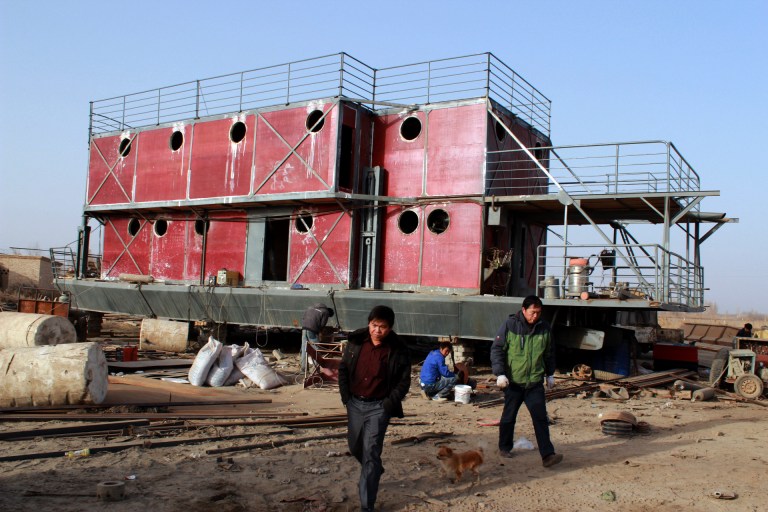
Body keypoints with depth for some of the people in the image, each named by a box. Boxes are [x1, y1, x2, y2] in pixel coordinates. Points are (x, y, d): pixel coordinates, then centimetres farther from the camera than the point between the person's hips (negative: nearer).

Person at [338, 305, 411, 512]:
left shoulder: (397, 350, -13)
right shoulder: (356, 341, -4)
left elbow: (404, 382, -7)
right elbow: (343, 368, 7)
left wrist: (388, 404, -14)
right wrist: (346, 396, 1)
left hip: (378, 407, -4)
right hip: (355, 403, 5)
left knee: (370, 452, -9)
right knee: (355, 446, 18)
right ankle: (373, 472, 50)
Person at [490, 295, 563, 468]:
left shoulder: (545, 327, 2)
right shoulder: (510, 325, -10)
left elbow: (549, 353, 16)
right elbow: (496, 350, -8)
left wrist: (550, 374, 18)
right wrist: (500, 373, -14)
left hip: (535, 382, 2)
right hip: (513, 382, -2)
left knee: (541, 418, -5)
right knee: (509, 417, 12)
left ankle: (547, 455, -4)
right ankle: (504, 447, 30)